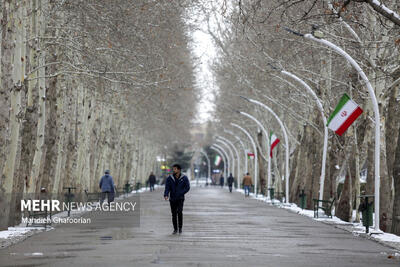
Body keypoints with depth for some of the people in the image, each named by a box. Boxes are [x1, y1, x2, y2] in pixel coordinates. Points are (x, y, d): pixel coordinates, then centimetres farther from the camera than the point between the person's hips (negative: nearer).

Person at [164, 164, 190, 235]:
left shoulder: (184, 178, -4)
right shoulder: (169, 178, -1)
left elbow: (187, 187, -3)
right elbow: (167, 188, -6)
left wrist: (180, 193, -15)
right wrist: (166, 195, -25)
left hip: (180, 199, -2)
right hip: (172, 199, 2)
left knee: (179, 211, -20)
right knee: (174, 214, 4)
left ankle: (180, 227, -7)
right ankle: (175, 229, 17)